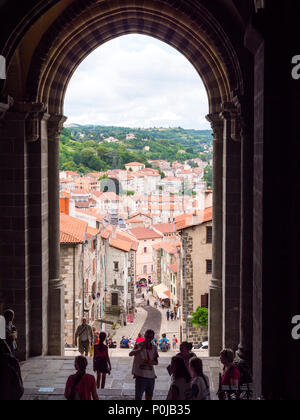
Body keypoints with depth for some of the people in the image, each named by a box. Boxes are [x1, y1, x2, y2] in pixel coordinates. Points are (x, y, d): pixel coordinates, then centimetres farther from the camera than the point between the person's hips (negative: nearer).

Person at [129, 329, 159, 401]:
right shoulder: (139, 346, -5)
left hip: (151, 376, 5)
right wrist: (141, 349, -40)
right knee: (138, 397, -7)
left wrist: (152, 362, -10)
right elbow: (130, 354, -23)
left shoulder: (154, 348, 9)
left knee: (149, 397, 15)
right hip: (140, 376, -5)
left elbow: (156, 362, 14)